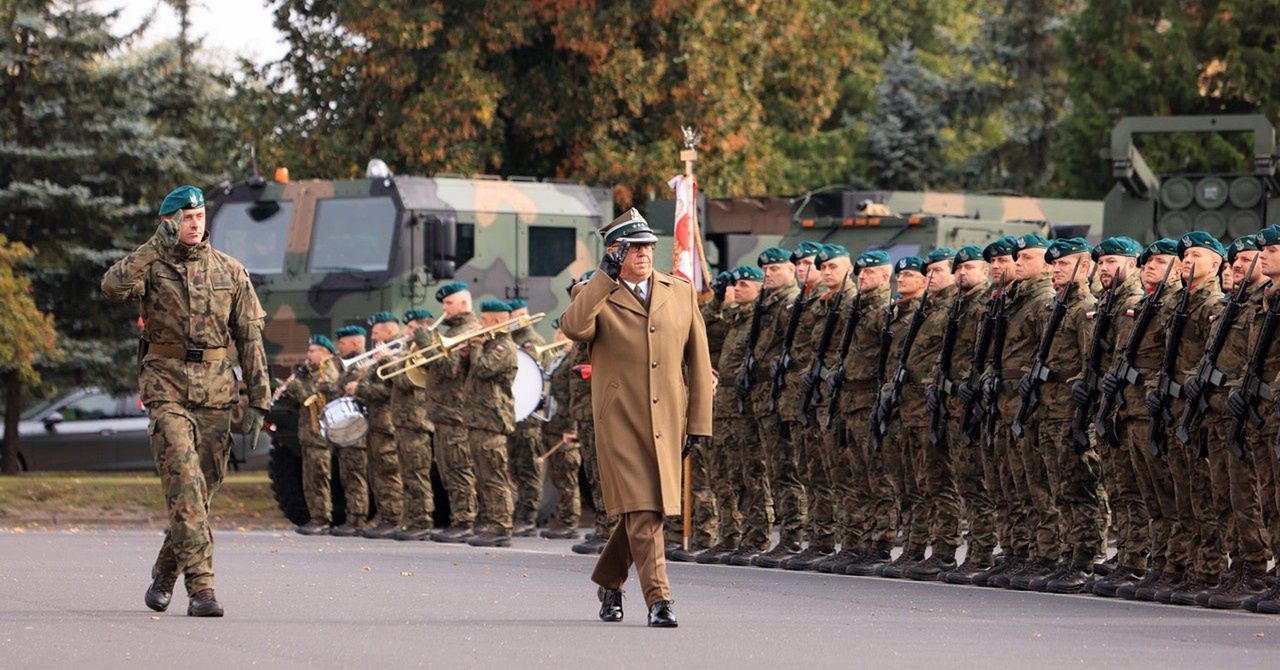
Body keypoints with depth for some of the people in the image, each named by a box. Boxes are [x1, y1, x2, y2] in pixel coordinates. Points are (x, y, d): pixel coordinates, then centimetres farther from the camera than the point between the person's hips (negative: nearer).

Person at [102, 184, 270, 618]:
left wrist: (258, 401, 4)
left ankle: (166, 571, 31)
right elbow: (113, 288, -22)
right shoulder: (150, 265, 1)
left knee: (203, 489, 8)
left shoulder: (230, 272, 8)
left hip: (215, 391, 3)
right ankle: (201, 586, -19)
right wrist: (157, 246, -23)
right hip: (167, 386, -3)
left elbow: (250, 338, 9)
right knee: (184, 485, -15)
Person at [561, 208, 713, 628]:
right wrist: (605, 277, -20)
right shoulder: (598, 297, 3)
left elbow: (698, 360, 13)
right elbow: (573, 328, -21)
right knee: (642, 511, -11)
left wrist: (699, 422, 8)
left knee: (648, 507, 9)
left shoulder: (680, 293, 12)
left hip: (667, 420, 4)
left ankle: (608, 580, 30)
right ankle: (658, 600, -12)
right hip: (620, 419, -4)